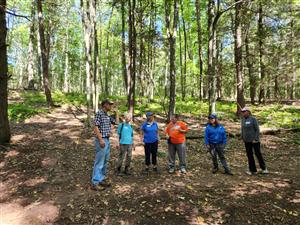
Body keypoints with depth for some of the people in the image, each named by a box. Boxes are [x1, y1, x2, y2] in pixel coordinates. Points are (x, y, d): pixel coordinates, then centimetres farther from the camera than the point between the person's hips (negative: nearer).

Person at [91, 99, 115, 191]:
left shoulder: (107, 116, 15)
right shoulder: (99, 113, -11)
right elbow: (96, 127, -16)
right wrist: (101, 139, -22)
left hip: (107, 140, 9)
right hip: (101, 140, -9)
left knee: (105, 161, 14)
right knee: (99, 162, -6)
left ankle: (102, 179, 25)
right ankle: (95, 183, 2)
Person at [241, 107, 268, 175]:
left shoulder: (253, 119, -11)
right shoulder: (243, 119, 6)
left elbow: (257, 129, -11)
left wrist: (256, 139, -15)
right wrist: (242, 138, 8)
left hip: (254, 140, -5)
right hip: (247, 141, 5)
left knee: (258, 154, 5)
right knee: (249, 155, 9)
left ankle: (263, 168, 26)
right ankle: (253, 170, 19)